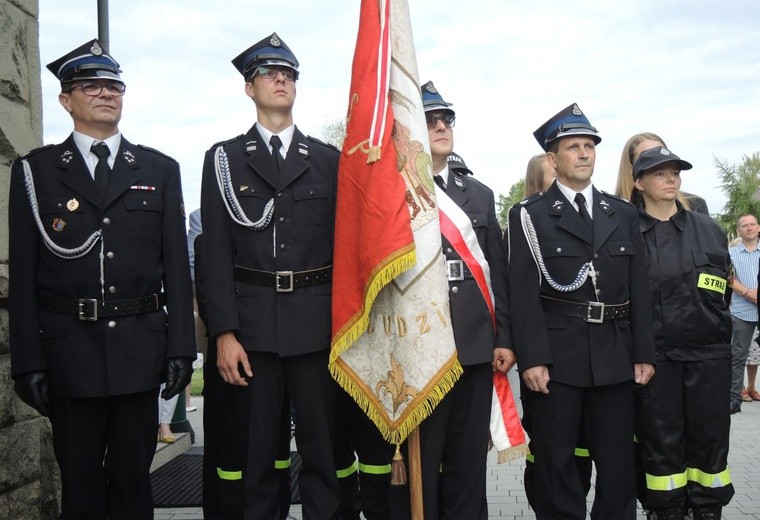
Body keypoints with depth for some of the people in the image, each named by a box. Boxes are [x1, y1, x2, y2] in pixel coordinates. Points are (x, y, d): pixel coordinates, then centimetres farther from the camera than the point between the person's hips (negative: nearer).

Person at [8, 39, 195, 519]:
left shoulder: (160, 170, 9)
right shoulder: (35, 170, 5)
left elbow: (177, 265, 5)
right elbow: (23, 274, 1)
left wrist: (181, 348, 0)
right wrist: (28, 363, -4)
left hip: (140, 349, 1)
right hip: (68, 350, -1)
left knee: (134, 480, 12)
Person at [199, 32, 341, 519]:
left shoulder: (329, 159, 10)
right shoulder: (224, 159, 7)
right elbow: (217, 252, 1)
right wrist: (224, 332, -7)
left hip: (318, 323, 1)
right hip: (252, 325, -1)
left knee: (324, 446, 8)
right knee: (253, 452, 8)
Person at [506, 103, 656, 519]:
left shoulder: (623, 214, 13)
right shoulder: (529, 216, 0)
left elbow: (638, 289, 11)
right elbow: (523, 293, -7)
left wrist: (643, 354, 6)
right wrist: (531, 359, -14)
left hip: (615, 358, 4)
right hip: (556, 358, -3)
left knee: (618, 466, 12)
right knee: (556, 465, 7)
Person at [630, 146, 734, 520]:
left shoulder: (709, 230, 8)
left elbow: (723, 291, 16)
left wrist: (716, 331, 12)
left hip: (709, 353, 3)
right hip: (654, 355, -2)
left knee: (709, 437, 9)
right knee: (661, 440, 6)